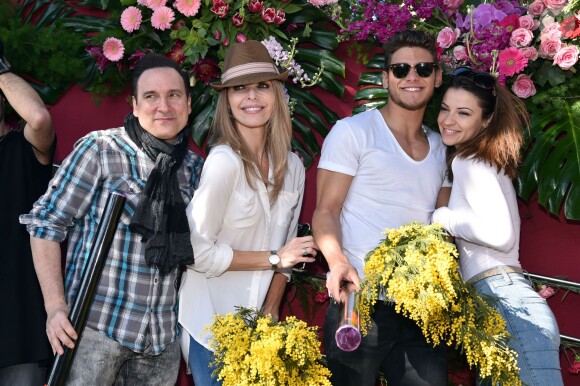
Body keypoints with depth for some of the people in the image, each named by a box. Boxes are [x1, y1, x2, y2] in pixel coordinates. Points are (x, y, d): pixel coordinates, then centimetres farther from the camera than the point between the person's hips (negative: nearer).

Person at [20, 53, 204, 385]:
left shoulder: (196, 168, 6)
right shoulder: (100, 149, -8)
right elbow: (46, 223, -7)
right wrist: (55, 307, -13)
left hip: (163, 337, 4)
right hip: (95, 325, -4)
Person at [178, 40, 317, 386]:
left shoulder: (292, 167, 1)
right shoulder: (223, 161, -17)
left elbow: (286, 246, 9)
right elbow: (198, 252, -18)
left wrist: (272, 311, 0)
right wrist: (274, 258, -13)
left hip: (258, 325, 6)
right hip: (211, 326, -6)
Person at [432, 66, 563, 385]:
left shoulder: (467, 160, -6)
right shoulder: (483, 159, 21)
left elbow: (500, 235, -18)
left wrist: (439, 218, -6)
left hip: (507, 301, -10)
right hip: (505, 301, 10)